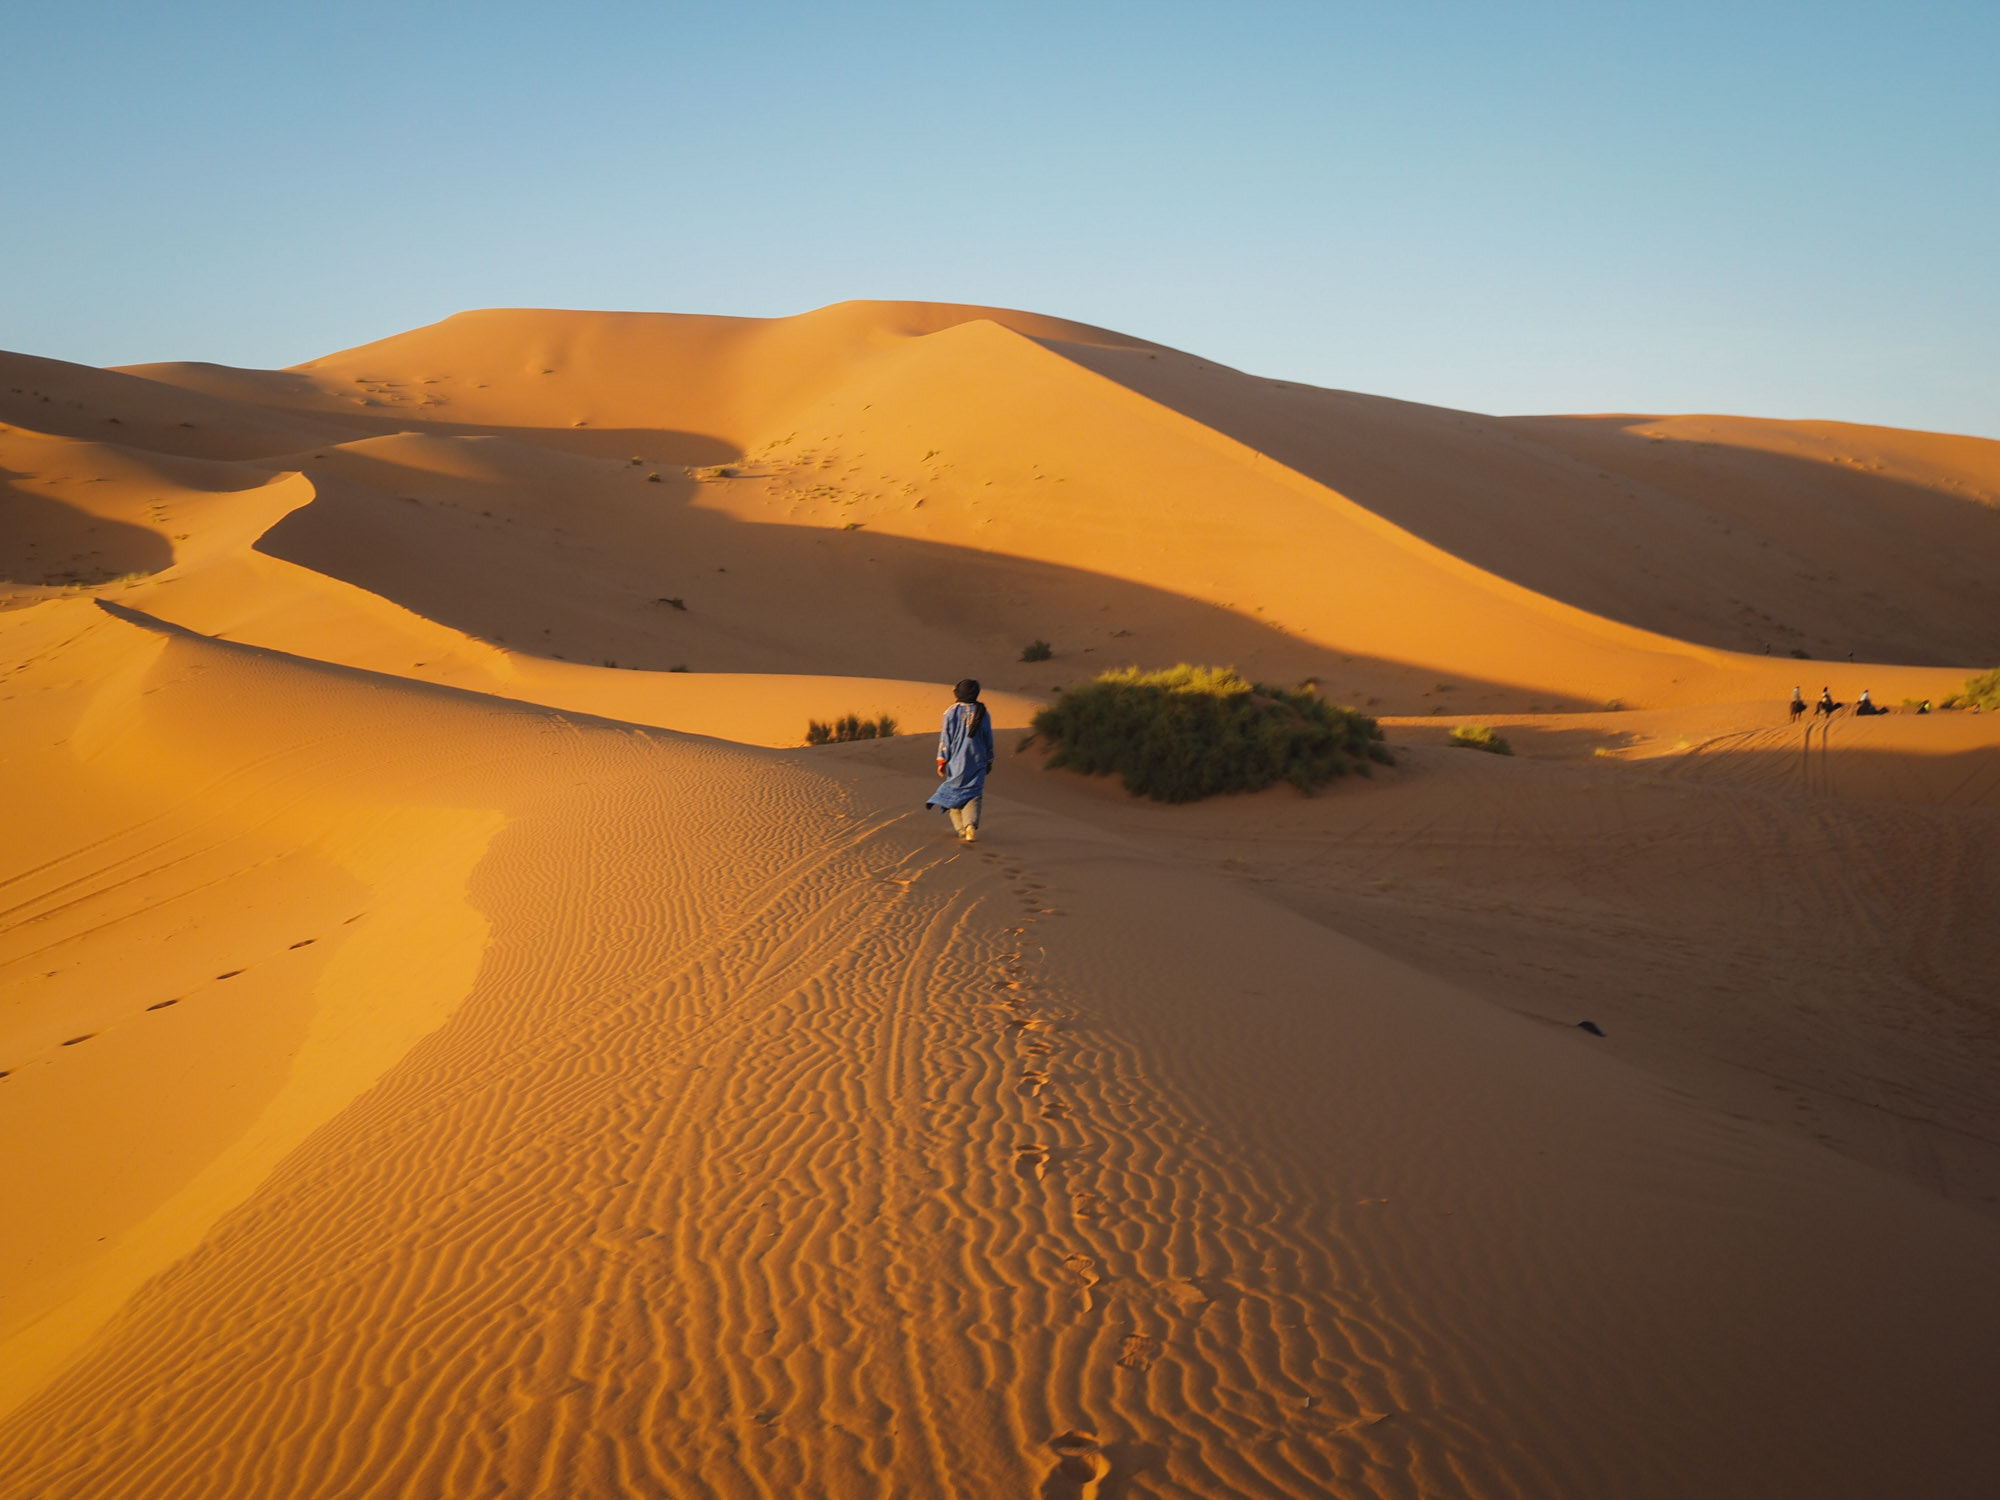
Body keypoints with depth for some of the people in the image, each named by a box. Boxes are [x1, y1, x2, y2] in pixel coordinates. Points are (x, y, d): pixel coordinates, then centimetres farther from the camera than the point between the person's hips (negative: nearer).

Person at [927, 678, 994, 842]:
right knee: (973, 795, 2)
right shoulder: (983, 713, 1)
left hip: (956, 760, -1)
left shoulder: (951, 712, -5)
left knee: (954, 791, 14)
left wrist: (942, 760, 0)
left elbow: (945, 737, -5)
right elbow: (989, 740, 7)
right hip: (977, 761, 1)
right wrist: (989, 760, 18)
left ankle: (960, 828, 17)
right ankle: (971, 825, -20)